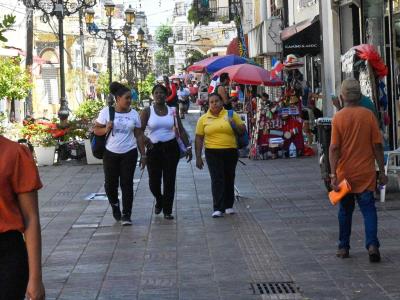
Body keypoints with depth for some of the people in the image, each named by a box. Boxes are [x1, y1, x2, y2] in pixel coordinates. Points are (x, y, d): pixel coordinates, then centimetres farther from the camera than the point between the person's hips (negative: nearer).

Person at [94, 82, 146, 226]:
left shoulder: (134, 114, 3)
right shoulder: (106, 112, -3)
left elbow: (139, 135, 7)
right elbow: (96, 129, 1)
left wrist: (143, 155, 5)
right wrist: (105, 130, -21)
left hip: (129, 153, 1)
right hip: (111, 153, 0)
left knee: (127, 184, -2)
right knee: (110, 183, 5)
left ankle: (126, 215, 4)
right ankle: (115, 204, 35)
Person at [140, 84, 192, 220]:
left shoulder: (172, 111, 6)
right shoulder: (147, 111, -1)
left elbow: (181, 130, 8)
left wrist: (188, 147, 0)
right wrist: (144, 139, -28)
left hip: (171, 147, 1)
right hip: (153, 149, -1)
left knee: (169, 180, 1)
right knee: (154, 181, -1)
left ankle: (167, 211, 10)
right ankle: (159, 201, 31)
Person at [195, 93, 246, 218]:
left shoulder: (231, 115, 3)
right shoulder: (203, 119, 3)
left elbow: (243, 131, 7)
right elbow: (199, 138, 5)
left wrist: (235, 126, -15)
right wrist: (198, 157, 1)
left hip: (230, 152, 1)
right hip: (213, 153, -1)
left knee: (229, 179, 11)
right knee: (217, 180, -7)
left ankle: (228, 206, 23)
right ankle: (218, 209, -8)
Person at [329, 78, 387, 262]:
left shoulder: (338, 118, -6)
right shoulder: (368, 115, -4)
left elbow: (334, 148, -11)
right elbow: (377, 145, -3)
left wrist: (333, 174, -10)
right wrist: (382, 171, 3)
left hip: (345, 173, 0)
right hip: (366, 173, 0)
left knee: (345, 210, 14)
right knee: (368, 208, 1)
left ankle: (343, 247, 21)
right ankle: (372, 244, -16)